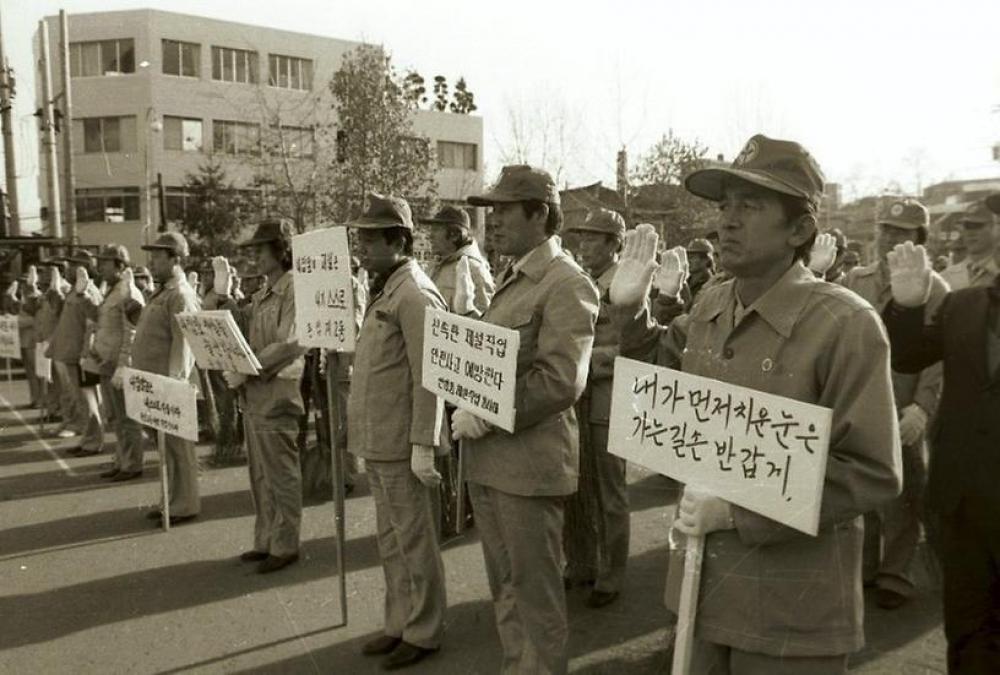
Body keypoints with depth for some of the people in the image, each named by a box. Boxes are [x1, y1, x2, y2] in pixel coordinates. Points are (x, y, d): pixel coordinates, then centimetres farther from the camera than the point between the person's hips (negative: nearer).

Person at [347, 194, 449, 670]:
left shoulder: (415, 295, -16)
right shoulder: (384, 290, 13)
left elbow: (428, 378, -19)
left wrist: (422, 446, -21)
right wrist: (365, 439, 18)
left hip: (401, 443, -9)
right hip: (378, 440, 9)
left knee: (414, 540, 5)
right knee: (391, 540, 18)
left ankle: (423, 634, 20)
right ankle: (398, 624, 32)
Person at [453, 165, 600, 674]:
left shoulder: (566, 283, -14)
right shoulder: (510, 278, 14)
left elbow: (561, 381, -22)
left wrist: (487, 418, -18)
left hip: (528, 462, -9)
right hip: (488, 460, 9)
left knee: (535, 592, 7)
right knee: (504, 586, 21)